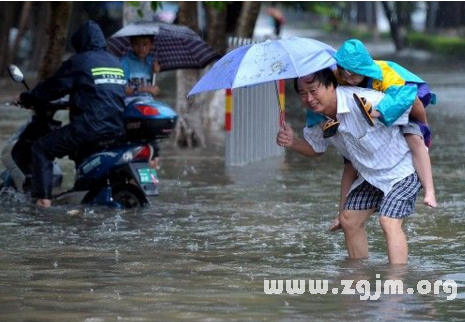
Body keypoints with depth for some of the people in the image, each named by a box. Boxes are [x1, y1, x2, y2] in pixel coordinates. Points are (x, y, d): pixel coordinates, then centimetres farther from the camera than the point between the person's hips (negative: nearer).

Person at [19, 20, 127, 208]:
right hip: (117, 128, 8)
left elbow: (53, 87, -1)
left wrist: (26, 98, 14)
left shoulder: (79, 62, -4)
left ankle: (43, 198, -11)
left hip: (90, 127, -8)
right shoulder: (115, 62, 18)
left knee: (41, 149, 1)